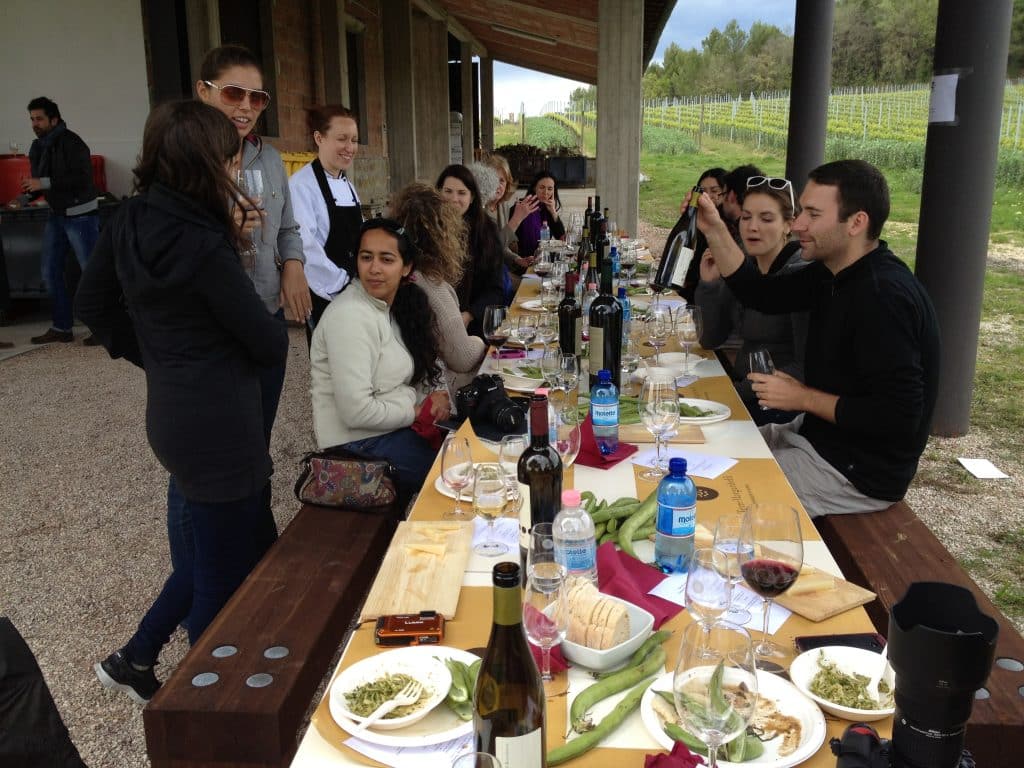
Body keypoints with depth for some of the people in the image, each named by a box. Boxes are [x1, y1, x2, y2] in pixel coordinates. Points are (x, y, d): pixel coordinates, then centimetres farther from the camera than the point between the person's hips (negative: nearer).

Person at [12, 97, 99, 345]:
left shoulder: (71, 143, -15)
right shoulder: (38, 147, 10)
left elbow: (83, 178, -25)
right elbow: (40, 181, 20)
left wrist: (44, 183, -26)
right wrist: (24, 198, 2)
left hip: (80, 215, -9)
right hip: (56, 215, 9)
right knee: (50, 273, 10)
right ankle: (62, 327, 19)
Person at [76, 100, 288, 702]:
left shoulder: (129, 223, 1)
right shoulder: (204, 247, -24)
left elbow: (95, 305, 14)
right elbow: (270, 345, -15)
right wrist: (274, 330, 8)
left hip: (174, 416, 9)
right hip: (220, 429, -9)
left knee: (231, 544, 26)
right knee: (225, 572, 10)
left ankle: (135, 658, 36)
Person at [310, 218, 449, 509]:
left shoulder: (395, 305, 5)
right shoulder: (349, 316, -21)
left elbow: (422, 364, 17)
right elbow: (357, 412, -25)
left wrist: (437, 394, -5)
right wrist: (419, 411, -13)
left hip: (396, 428, 8)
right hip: (360, 444, -8)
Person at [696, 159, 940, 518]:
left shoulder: (884, 296, -29)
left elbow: (900, 416, -31)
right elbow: (762, 295, 8)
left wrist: (803, 398, -21)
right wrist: (714, 230, -3)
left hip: (858, 474, -9)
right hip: (818, 434, 10)